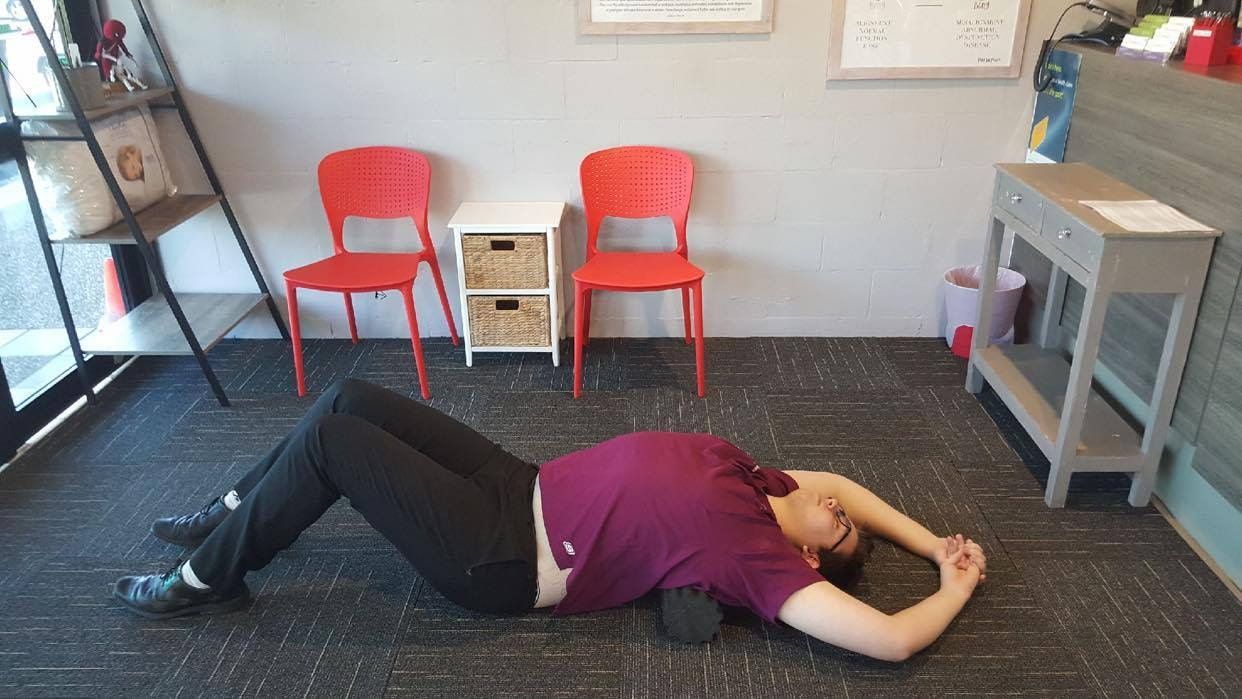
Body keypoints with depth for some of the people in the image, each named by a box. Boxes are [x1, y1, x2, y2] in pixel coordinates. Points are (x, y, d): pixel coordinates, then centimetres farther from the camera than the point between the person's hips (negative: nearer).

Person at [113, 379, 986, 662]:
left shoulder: (764, 558, -15)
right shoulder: (754, 481, 6)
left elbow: (891, 640, -22)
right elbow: (840, 478, 21)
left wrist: (956, 583, -6)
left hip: (505, 560, -8)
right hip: (525, 488, 8)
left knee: (329, 440, -14)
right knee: (350, 400, 6)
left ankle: (209, 579, 10)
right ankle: (232, 517, 28)